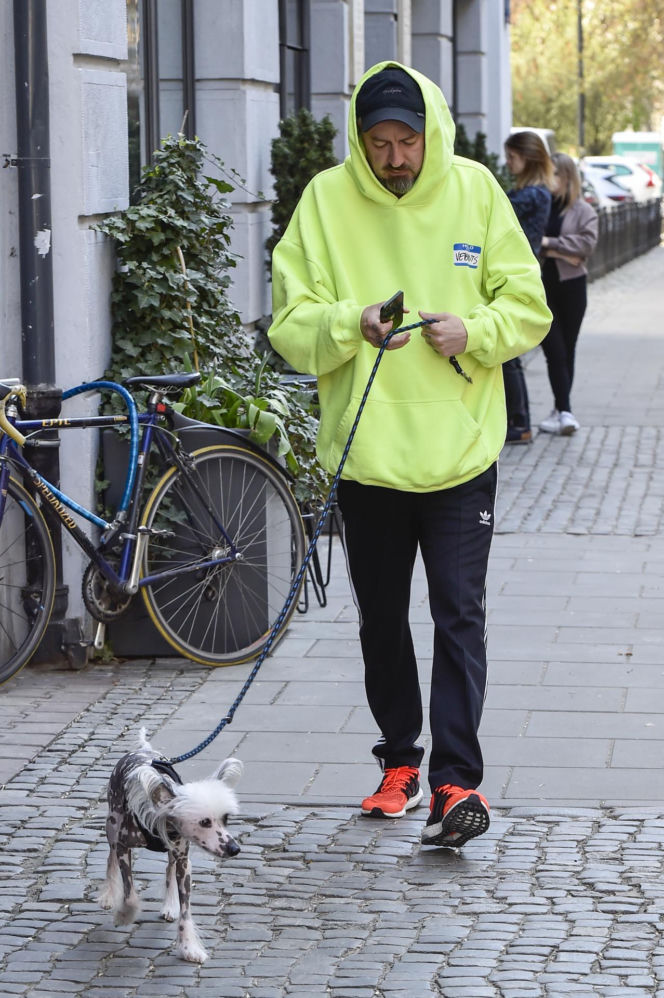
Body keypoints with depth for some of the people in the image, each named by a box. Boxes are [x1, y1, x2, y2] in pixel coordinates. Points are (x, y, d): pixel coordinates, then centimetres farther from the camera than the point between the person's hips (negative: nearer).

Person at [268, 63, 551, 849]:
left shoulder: (475, 190, 0)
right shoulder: (326, 200, -1)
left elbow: (528, 307, 5)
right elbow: (290, 324, -3)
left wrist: (473, 329, -15)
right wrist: (353, 324, -22)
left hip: (461, 450, -1)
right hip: (366, 452, 1)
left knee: (459, 616, -8)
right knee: (381, 621, 13)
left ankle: (456, 781, -9)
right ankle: (399, 760, 29)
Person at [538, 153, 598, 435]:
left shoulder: (583, 211, 2)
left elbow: (587, 242, -11)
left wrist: (549, 242, -16)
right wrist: (558, 252, -14)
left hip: (571, 285, 1)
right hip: (541, 284, -1)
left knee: (567, 350, 8)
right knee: (555, 350, -8)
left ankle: (560, 411, 18)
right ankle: (564, 411, -11)